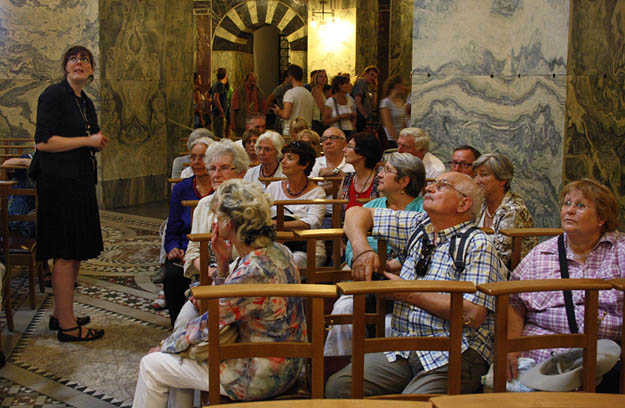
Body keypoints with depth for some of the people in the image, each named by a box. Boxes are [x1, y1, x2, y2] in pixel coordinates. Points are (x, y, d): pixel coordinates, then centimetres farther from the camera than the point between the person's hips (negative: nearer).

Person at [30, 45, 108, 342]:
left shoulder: (86, 103, 18)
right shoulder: (54, 95, -8)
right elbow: (43, 142, -17)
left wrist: (97, 142, 5)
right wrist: (88, 140, -14)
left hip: (80, 182, 9)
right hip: (59, 182, -9)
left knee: (76, 252, 12)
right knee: (65, 255, -6)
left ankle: (60, 314, 23)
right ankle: (67, 325, 0)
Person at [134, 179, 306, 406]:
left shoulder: (251, 272, -28)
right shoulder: (276, 250, 0)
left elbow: (205, 328, -16)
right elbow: (227, 306, 10)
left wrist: (165, 346, 1)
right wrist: (223, 262, -4)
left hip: (260, 377, -9)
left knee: (151, 366, 4)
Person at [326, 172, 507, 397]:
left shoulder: (478, 245, -5)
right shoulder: (417, 225, 13)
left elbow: (473, 315, -17)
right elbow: (358, 213, 21)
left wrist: (411, 294, -9)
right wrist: (362, 249, 0)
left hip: (455, 354, -5)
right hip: (402, 349, 5)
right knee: (338, 385, -16)